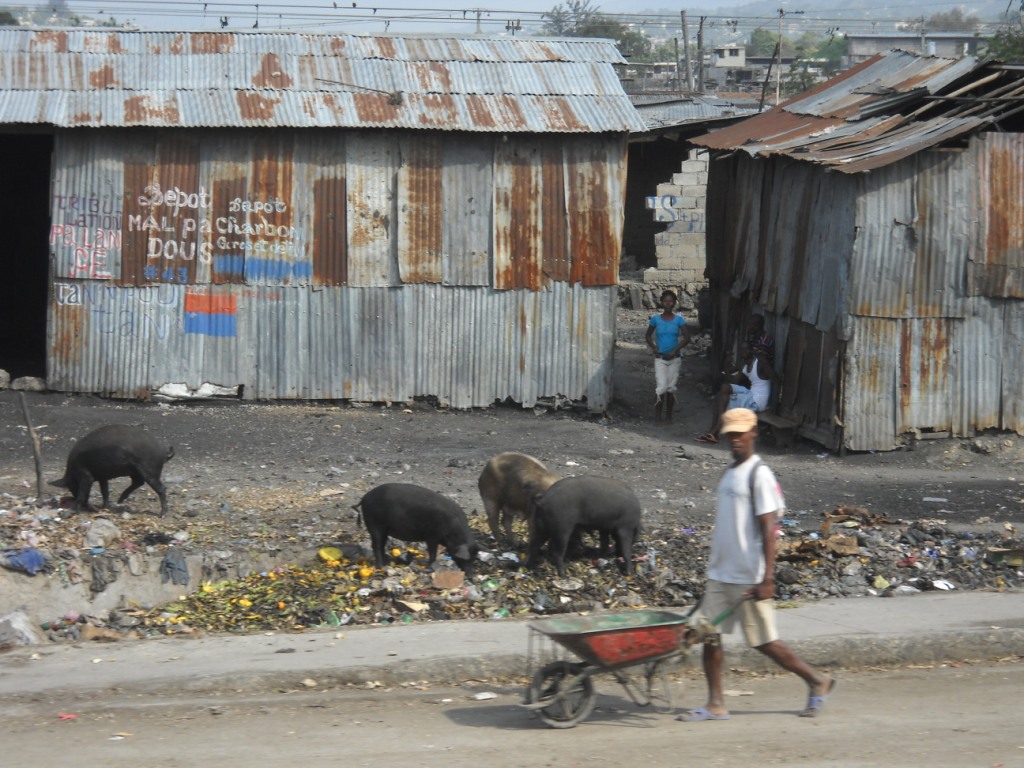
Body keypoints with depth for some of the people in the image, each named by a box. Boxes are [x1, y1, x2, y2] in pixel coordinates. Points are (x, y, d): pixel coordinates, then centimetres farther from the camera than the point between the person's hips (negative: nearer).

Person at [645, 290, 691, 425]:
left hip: (673, 358, 1)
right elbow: (648, 335, 11)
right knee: (661, 387, -11)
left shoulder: (679, 320, -2)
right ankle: (657, 416, 0)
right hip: (660, 358, -1)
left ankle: (668, 416, 17)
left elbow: (686, 337, -3)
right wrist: (653, 348, -4)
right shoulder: (656, 319, -1)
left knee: (671, 388, 6)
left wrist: (675, 350, -12)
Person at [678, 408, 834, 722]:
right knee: (709, 632, 2)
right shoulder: (730, 473, 14)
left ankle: (817, 681, 17)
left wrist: (767, 578, -23)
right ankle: (715, 705, 8)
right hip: (720, 575, 8)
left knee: (763, 641, 0)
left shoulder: (759, 475, -12)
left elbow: (768, 529, -17)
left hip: (749, 578, -8)